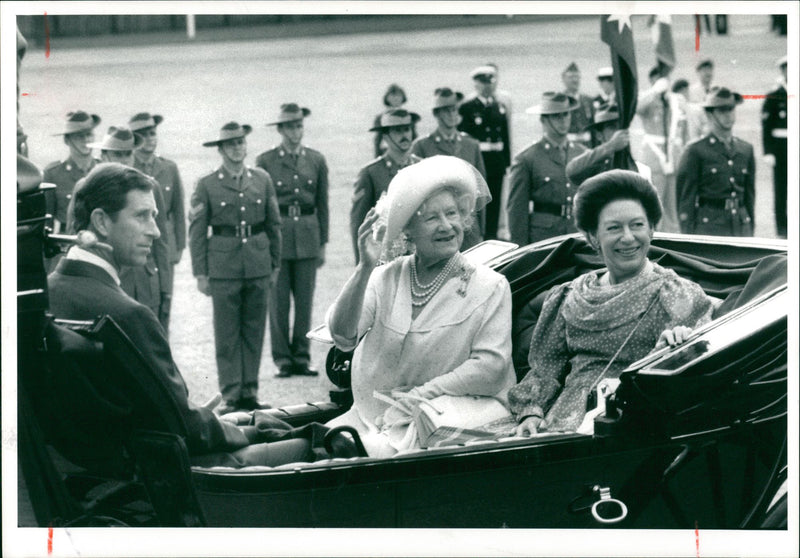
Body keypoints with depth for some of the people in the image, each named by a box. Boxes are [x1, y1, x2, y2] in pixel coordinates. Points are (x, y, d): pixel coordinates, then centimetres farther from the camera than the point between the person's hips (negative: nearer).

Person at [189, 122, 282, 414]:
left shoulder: (262, 179, 7)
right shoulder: (207, 185, -1)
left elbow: (273, 224, 13)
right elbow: (197, 231, 0)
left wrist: (275, 264, 11)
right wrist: (201, 273, -3)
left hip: (258, 266, 3)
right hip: (223, 266, -3)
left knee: (254, 331, 7)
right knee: (227, 334, -1)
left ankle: (250, 392, 15)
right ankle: (231, 395, 4)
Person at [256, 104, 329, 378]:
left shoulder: (316, 160, 8)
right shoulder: (265, 161, 0)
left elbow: (322, 204, 11)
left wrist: (323, 243, 9)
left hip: (307, 236, 2)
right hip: (276, 234, -2)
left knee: (305, 301, 4)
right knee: (278, 301, 0)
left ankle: (302, 357, 13)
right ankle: (283, 359, 7)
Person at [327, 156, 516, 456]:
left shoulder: (490, 287, 3)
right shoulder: (386, 278, 10)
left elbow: (491, 367, -7)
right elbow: (343, 336, -6)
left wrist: (418, 395, -12)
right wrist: (365, 268, -18)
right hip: (367, 417, 3)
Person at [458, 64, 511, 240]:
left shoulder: (501, 107, 13)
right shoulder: (467, 107, -2)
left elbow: (506, 136, 13)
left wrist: (507, 160, 7)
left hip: (497, 159, 5)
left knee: (495, 199, 7)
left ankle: (491, 235, 14)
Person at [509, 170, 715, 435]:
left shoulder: (678, 296, 6)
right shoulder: (571, 298, 18)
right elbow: (546, 367, 19)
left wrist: (674, 343, -27)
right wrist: (530, 413, 2)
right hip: (564, 421, 4)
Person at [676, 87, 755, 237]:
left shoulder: (746, 150, 14)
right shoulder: (696, 150, -2)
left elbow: (750, 193, 17)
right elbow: (686, 196, -3)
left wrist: (750, 230, 13)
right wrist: (687, 235, -8)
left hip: (741, 225, 5)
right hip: (709, 226, -5)